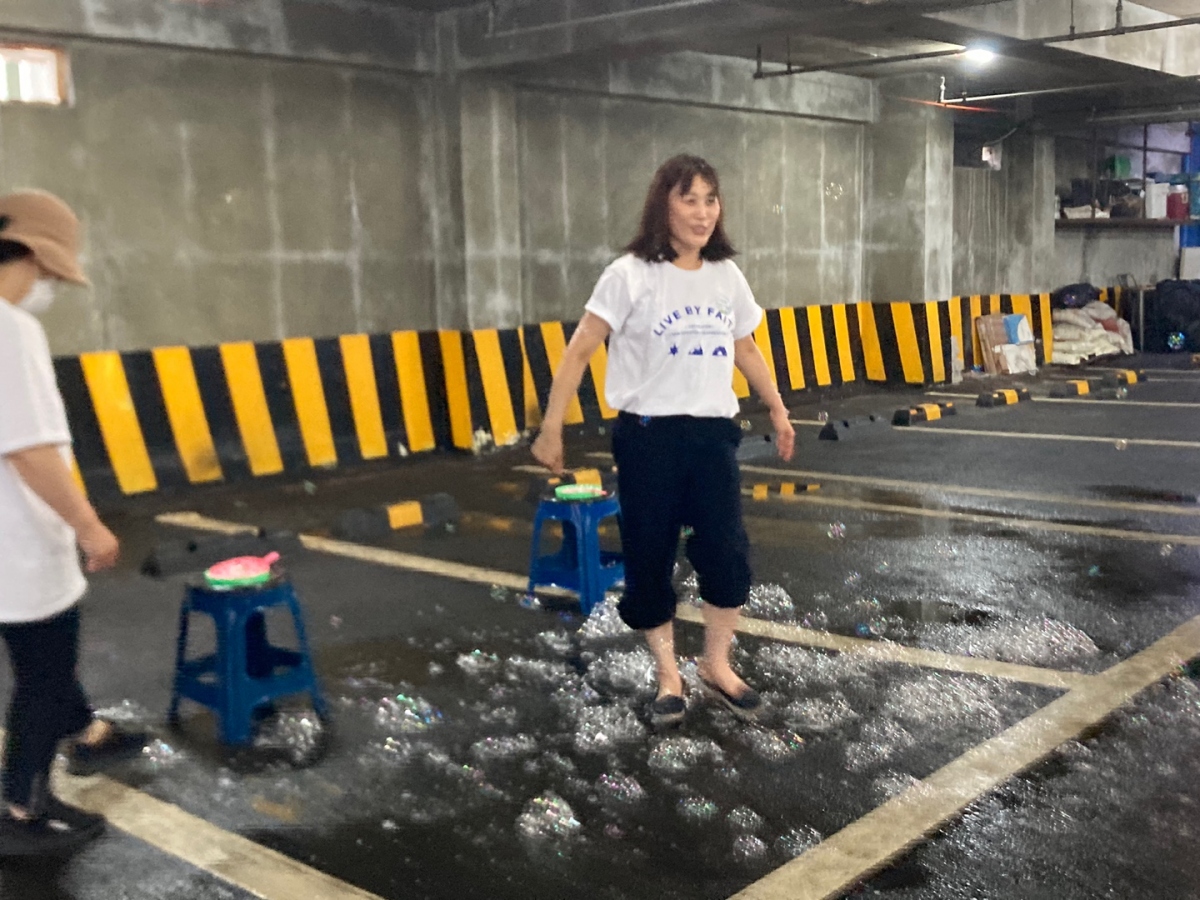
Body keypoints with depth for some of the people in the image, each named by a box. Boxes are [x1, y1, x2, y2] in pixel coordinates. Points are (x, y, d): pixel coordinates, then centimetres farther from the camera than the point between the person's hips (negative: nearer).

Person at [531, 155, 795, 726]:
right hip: (648, 435, -3)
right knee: (649, 560, 5)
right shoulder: (632, 275, -8)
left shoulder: (727, 276, 7)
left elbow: (746, 350, 21)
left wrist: (778, 411, 25)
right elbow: (579, 352, -8)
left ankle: (717, 666, 18)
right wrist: (551, 428, -12)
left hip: (714, 433, 4)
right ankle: (668, 676, 22)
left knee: (728, 554, -3)